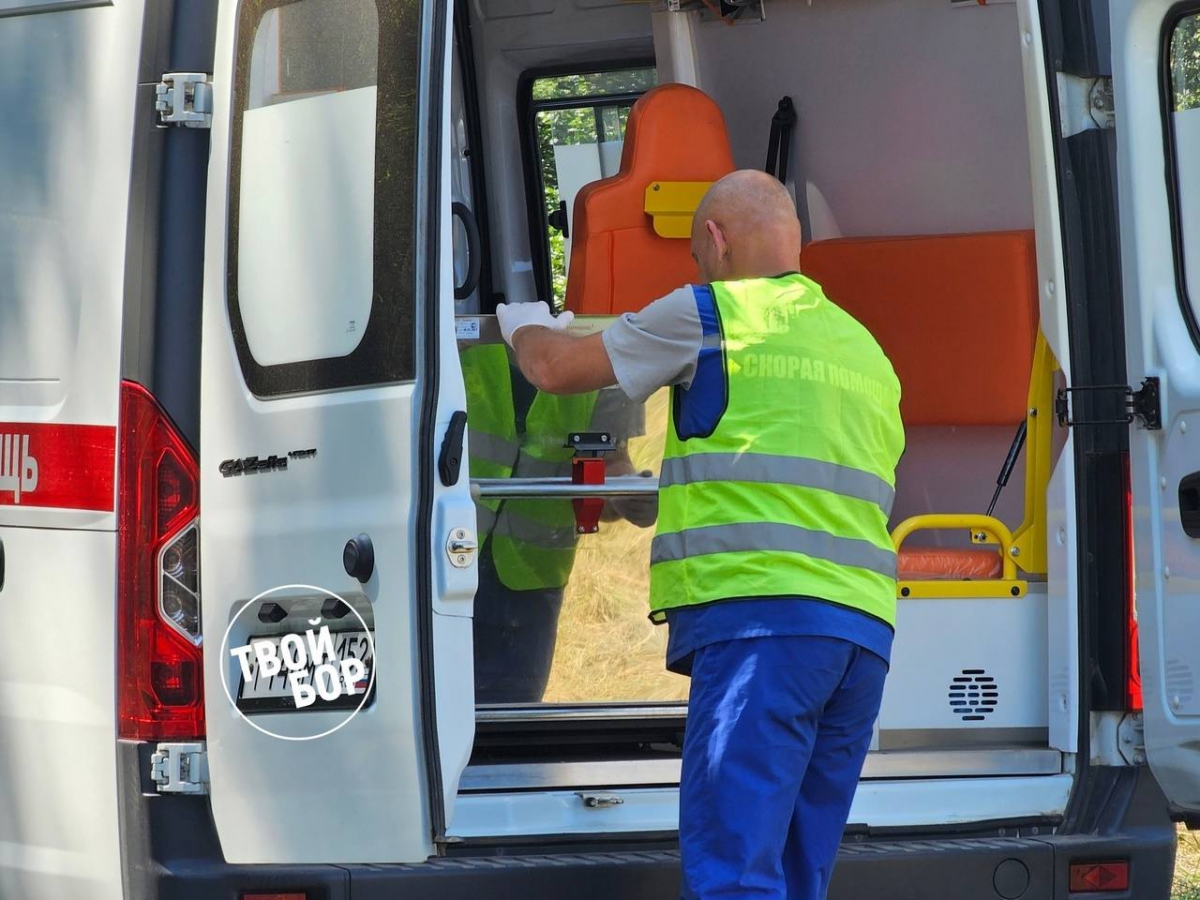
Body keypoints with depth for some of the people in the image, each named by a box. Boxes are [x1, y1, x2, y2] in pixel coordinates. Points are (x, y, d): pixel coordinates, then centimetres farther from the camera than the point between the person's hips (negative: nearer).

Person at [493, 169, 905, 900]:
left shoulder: (712, 313, 5)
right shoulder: (865, 351, 26)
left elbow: (555, 369, 11)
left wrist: (525, 324, 36)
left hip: (760, 617, -7)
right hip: (864, 632, 7)